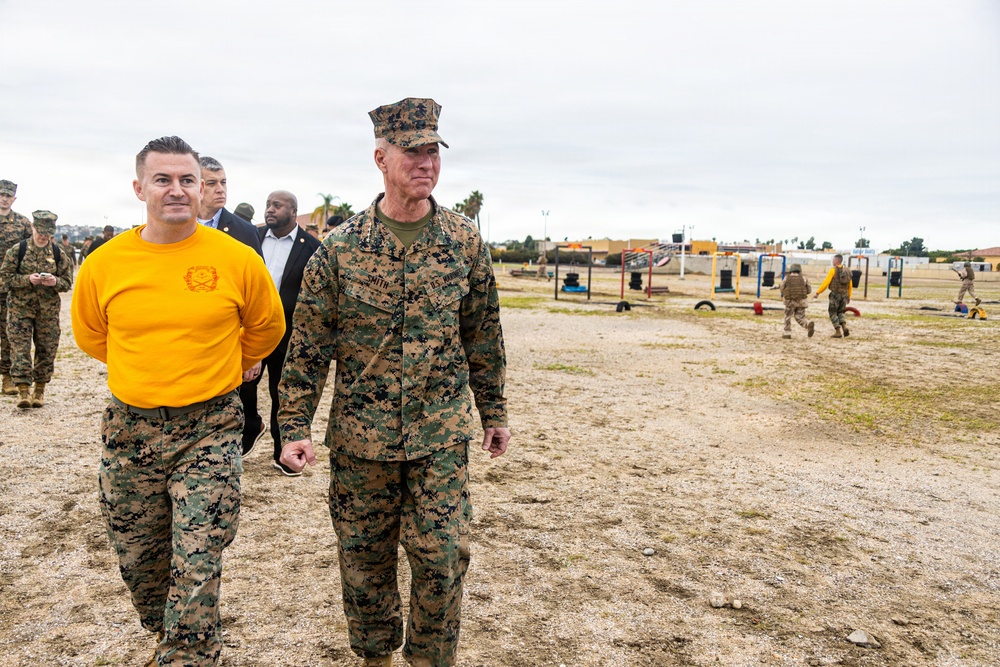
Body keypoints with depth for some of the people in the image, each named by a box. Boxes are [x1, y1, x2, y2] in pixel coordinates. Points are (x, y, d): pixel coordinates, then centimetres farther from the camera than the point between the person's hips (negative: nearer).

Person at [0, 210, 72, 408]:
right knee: (20, 348, -6)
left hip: (48, 310, 2)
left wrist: (55, 282, -16)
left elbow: (67, 282, 5)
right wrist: (27, 279, -19)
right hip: (20, 308, -2)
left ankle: (40, 390, 19)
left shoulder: (58, 254, 4)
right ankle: (23, 390, -3)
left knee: (47, 350, 6)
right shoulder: (17, 250, -2)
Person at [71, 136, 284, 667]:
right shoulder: (104, 265, -5)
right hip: (129, 430, 3)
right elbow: (90, 336, 15)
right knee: (139, 561, 18)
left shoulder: (237, 260, -9)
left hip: (210, 428, -3)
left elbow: (266, 329, 9)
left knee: (197, 566, -4)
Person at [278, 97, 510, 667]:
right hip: (360, 437, 1)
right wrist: (296, 426, -5)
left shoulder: (466, 242, 0)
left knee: (443, 559, 2)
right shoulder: (341, 247, -4)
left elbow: (484, 335, 7)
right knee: (364, 559, 14)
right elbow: (308, 344, -1)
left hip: (442, 435, 0)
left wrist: (494, 412, 11)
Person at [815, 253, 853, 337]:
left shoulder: (833, 270, -9)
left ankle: (838, 332, -1)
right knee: (840, 313, 20)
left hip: (835, 294, -5)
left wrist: (818, 293, -9)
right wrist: (849, 296, 29)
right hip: (844, 295, 5)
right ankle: (844, 327, -2)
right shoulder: (847, 271, 10)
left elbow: (826, 282, -13)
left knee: (833, 313, 6)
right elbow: (850, 285, 17)